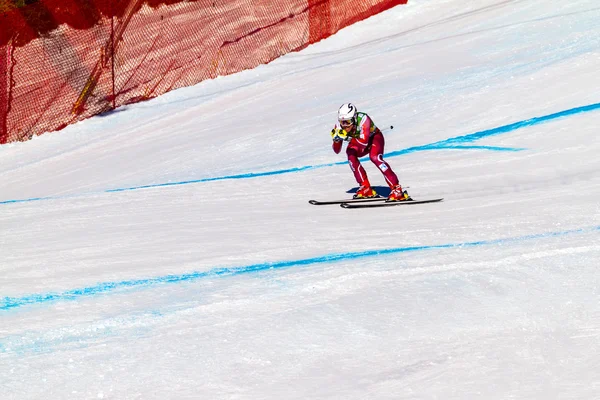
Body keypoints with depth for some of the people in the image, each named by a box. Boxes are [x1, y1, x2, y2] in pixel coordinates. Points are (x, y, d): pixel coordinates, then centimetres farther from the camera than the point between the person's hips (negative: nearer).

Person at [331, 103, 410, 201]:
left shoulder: (363, 119, -37)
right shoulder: (340, 127, -23)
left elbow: (364, 143, -47)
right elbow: (337, 151, -19)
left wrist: (347, 137, -56)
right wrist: (336, 139, -38)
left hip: (374, 137, -5)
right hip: (360, 141, 5)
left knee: (375, 157, -33)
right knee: (350, 153, -26)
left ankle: (397, 190, -33)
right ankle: (366, 189, -19)